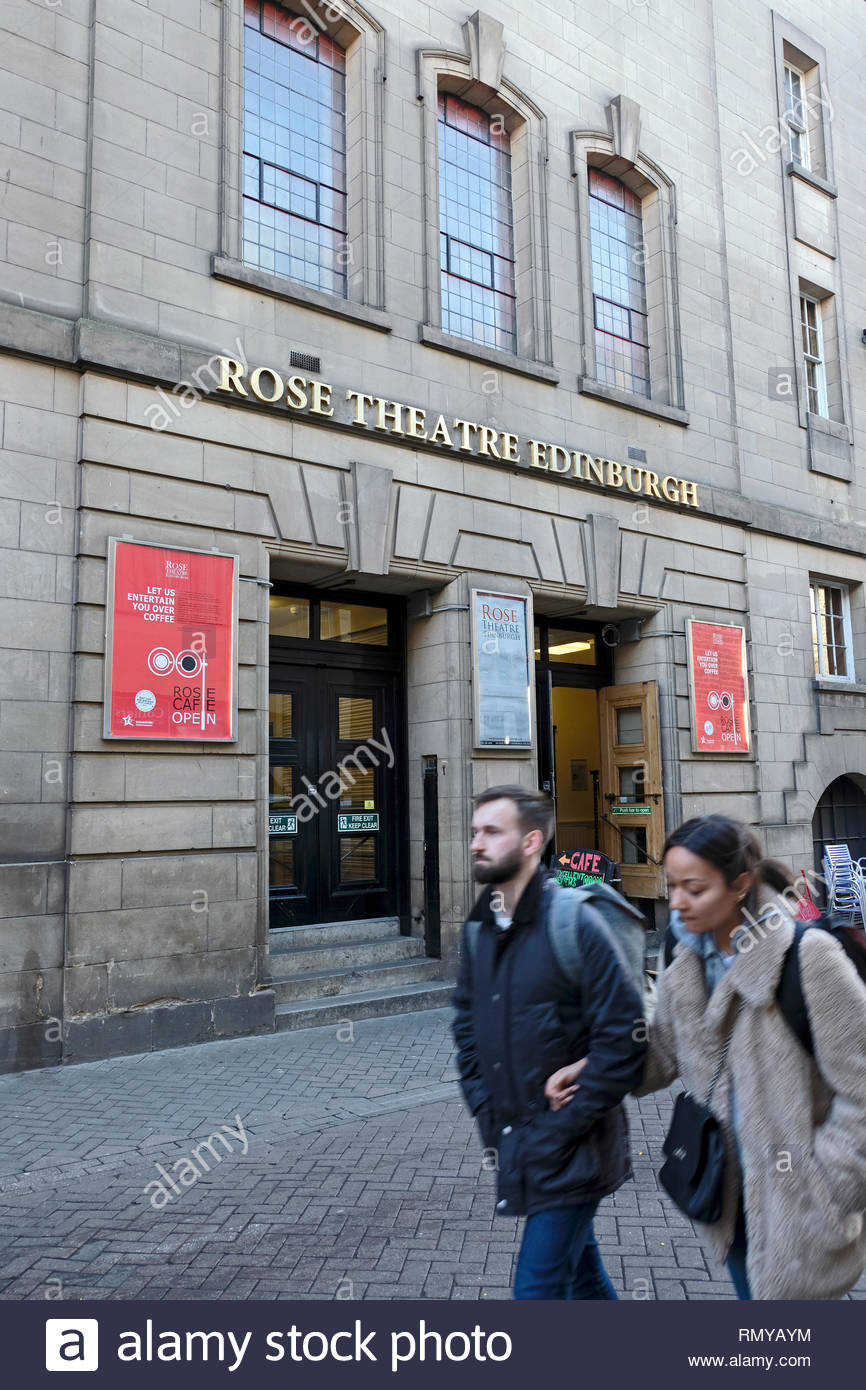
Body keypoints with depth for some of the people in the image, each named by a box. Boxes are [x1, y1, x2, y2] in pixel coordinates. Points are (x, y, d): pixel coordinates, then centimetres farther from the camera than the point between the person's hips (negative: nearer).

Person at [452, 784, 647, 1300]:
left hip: (570, 1151, -7)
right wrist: (488, 1114, 6)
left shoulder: (573, 922, -19)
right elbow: (468, 1028, 14)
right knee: (578, 1265, 23)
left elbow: (623, 1036, -19)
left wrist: (568, 1126, -16)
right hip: (517, 1148, 7)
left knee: (538, 1285, -2)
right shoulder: (479, 929, 3)